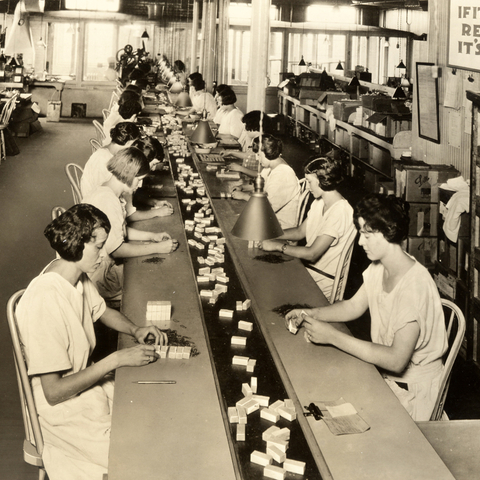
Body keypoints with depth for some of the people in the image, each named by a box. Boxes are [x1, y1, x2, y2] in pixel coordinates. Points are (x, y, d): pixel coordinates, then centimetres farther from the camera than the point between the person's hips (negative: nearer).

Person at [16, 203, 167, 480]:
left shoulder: (78, 277, -4)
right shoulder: (45, 302, -30)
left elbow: (102, 311, 19)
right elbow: (53, 391, -27)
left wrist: (135, 330, -1)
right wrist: (116, 360, -25)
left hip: (88, 384, 8)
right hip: (66, 413, -8)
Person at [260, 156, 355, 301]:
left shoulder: (340, 212, -24)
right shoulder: (319, 203, 8)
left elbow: (312, 253, -26)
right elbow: (300, 232, 17)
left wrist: (278, 245, -18)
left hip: (322, 282, -8)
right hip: (308, 268, 8)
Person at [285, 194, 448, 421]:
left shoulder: (416, 287, -30)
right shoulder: (378, 267, -1)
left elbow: (396, 361, -33)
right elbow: (353, 306, 14)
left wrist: (332, 336, -31)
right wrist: (310, 314, -4)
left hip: (411, 392, -8)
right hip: (383, 372, 8)